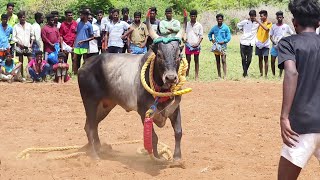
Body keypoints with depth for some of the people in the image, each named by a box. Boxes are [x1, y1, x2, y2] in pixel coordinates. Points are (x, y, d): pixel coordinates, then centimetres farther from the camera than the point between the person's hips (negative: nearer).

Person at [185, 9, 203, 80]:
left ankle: (197, 75, 5)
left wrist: (198, 43, -9)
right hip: (188, 45, 1)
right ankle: (187, 74, 4)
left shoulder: (199, 25, 4)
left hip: (196, 45, -1)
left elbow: (201, 36, 4)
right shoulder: (187, 24, 7)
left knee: (196, 60, 4)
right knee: (188, 60, 1)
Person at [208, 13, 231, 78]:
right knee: (217, 61, 7)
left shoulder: (226, 27, -1)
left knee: (223, 60, -12)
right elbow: (209, 34, 24)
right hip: (216, 46, 4)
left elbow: (229, 37, -3)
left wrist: (223, 42, -16)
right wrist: (211, 40, 6)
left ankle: (225, 75, -16)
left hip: (223, 46, -4)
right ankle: (219, 75, 13)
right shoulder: (214, 28, 10)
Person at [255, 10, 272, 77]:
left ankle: (266, 74, -5)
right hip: (259, 43, 5)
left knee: (265, 59, -5)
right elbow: (257, 31, 15)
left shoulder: (269, 23, -5)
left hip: (265, 44, -5)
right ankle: (261, 73, 13)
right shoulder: (260, 22, 9)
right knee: (260, 59, 8)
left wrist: (260, 23, -24)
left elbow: (266, 28, -26)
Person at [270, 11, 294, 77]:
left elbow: (292, 35, 5)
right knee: (272, 61, 1)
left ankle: (280, 75, 3)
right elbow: (271, 36, 9)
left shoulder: (286, 26, 1)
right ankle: (273, 75, 12)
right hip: (274, 46, 3)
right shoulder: (273, 26, 8)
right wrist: (273, 41, -10)